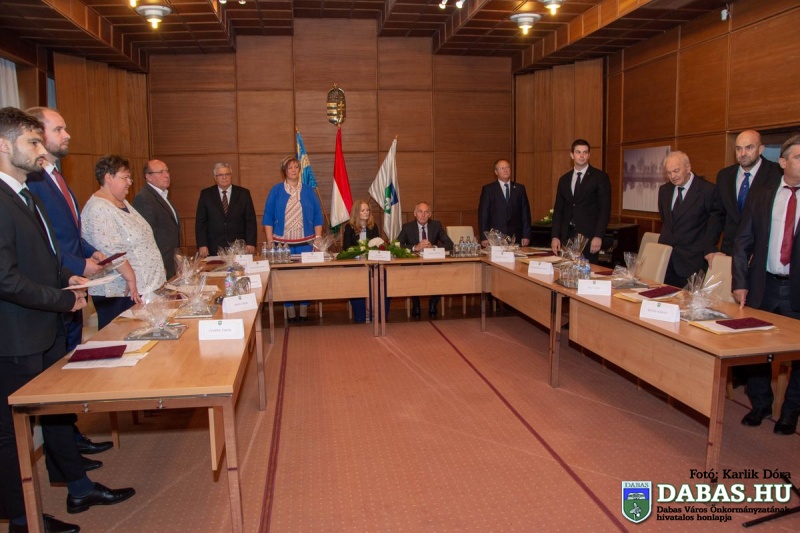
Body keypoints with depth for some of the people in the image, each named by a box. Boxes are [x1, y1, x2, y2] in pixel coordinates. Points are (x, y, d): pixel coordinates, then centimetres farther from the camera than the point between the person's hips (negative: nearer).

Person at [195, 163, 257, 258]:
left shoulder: (243, 193, 5)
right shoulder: (206, 194, 6)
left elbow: (250, 221, 3)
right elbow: (200, 222, 5)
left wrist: (250, 243, -5)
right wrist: (202, 245, -4)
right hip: (214, 249, 0)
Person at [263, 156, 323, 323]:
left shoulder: (308, 190, 8)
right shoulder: (276, 190, 5)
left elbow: (317, 217, 7)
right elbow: (268, 217, 3)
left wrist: (318, 239, 0)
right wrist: (269, 240, -4)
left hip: (305, 242, 1)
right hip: (282, 242, -1)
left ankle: (304, 311, 14)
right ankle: (290, 312, 14)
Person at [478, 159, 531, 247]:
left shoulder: (520, 188, 11)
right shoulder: (488, 189, 4)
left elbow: (525, 213, 10)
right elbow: (483, 214, 1)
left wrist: (526, 236, 3)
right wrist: (484, 238, -6)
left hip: (516, 237, 2)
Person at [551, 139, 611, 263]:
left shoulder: (600, 177, 1)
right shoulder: (564, 180, 14)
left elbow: (605, 209, -4)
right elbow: (558, 210, 13)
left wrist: (598, 236, -13)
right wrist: (555, 236, 4)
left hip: (589, 236, -4)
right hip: (567, 235, 4)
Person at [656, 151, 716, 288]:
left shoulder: (707, 190, -9)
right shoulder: (664, 190, 10)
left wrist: (708, 250, -6)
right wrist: (665, 240, 14)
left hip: (691, 261, -5)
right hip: (665, 257, 5)